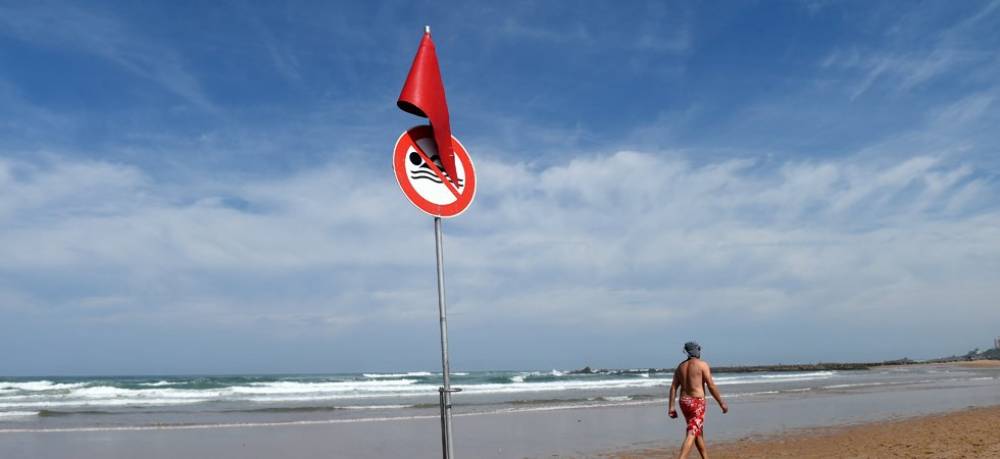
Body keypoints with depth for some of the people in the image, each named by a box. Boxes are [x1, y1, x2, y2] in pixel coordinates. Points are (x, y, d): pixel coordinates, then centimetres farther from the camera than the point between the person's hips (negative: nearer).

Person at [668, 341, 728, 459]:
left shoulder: (680, 366, 10)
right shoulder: (702, 364, -7)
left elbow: (673, 388, 4)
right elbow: (711, 386, -10)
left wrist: (671, 407, 3)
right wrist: (722, 403, -2)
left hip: (684, 402, 7)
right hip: (697, 402, -7)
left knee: (699, 432, 21)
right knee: (691, 435, -11)